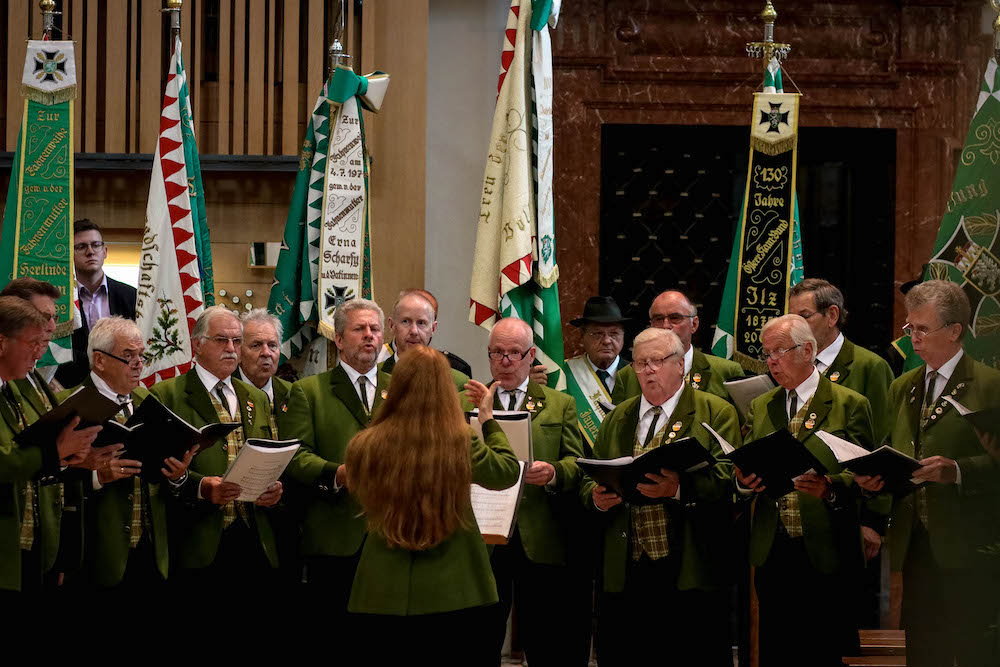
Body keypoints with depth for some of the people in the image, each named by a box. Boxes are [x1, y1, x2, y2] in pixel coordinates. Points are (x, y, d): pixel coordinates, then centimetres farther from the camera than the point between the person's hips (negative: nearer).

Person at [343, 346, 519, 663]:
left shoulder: (364, 446, -11)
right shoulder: (461, 443, -15)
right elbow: (508, 472, 4)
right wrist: (489, 418, 16)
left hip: (381, 598, 1)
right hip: (456, 595, -1)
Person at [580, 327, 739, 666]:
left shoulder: (717, 413, 4)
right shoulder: (616, 419, 19)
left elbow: (725, 480, -9)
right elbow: (588, 482, 18)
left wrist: (678, 489, -26)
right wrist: (597, 497, -6)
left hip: (690, 574, -4)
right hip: (624, 573, 4)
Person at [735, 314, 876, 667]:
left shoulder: (850, 404, 2)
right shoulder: (760, 407, 16)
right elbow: (747, 465, 13)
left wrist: (829, 487, -24)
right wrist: (744, 481, -11)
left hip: (826, 554, -4)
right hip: (772, 554, 4)